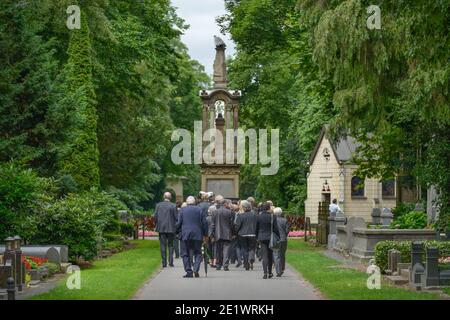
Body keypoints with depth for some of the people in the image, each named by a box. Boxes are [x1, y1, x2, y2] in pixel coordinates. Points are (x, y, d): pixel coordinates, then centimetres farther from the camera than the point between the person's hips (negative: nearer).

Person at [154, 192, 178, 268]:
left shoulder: (158, 205, 0)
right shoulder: (173, 206, -6)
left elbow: (155, 217, 0)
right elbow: (176, 218, -5)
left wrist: (157, 225, 13)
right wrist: (175, 227, 8)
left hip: (161, 228, 1)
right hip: (171, 228, -1)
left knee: (163, 246, 5)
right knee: (170, 245, 9)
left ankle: (164, 263, 2)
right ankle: (171, 262, 2)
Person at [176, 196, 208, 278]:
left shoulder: (182, 210, 2)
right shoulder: (199, 210, 3)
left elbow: (179, 223, 0)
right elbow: (204, 223, 1)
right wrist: (205, 235, 9)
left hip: (185, 235, 0)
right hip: (197, 235, 0)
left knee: (186, 254, 6)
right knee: (197, 253, 7)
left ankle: (189, 272, 1)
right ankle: (196, 269, -10)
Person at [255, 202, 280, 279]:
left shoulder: (258, 217, -2)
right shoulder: (272, 217, -7)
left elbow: (256, 228, 4)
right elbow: (275, 229, -5)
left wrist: (257, 237, 14)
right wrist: (278, 237, 5)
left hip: (262, 238, 0)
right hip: (270, 238, 0)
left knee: (264, 256, -1)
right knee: (270, 255, 14)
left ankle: (265, 273, -14)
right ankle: (270, 273, 21)